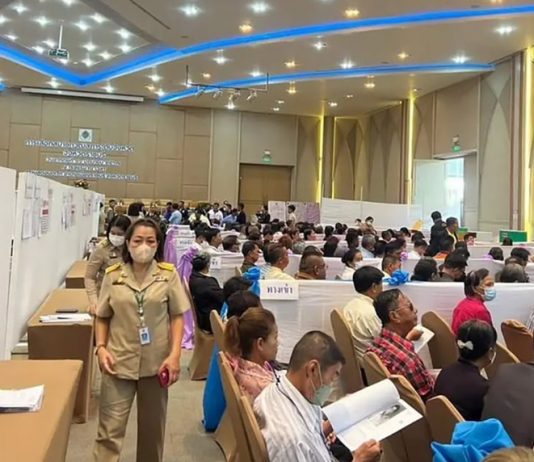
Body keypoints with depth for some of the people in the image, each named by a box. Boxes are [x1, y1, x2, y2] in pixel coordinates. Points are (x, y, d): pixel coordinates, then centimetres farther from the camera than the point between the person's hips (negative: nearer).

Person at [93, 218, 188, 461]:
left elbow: (177, 317, -2)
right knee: (110, 429, 2)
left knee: (152, 426, 16)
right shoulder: (113, 275, 0)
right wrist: (101, 348, -7)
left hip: (156, 362, 0)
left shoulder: (169, 274, -2)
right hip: (119, 361, 0)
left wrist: (175, 354, -10)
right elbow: (102, 317, 6)